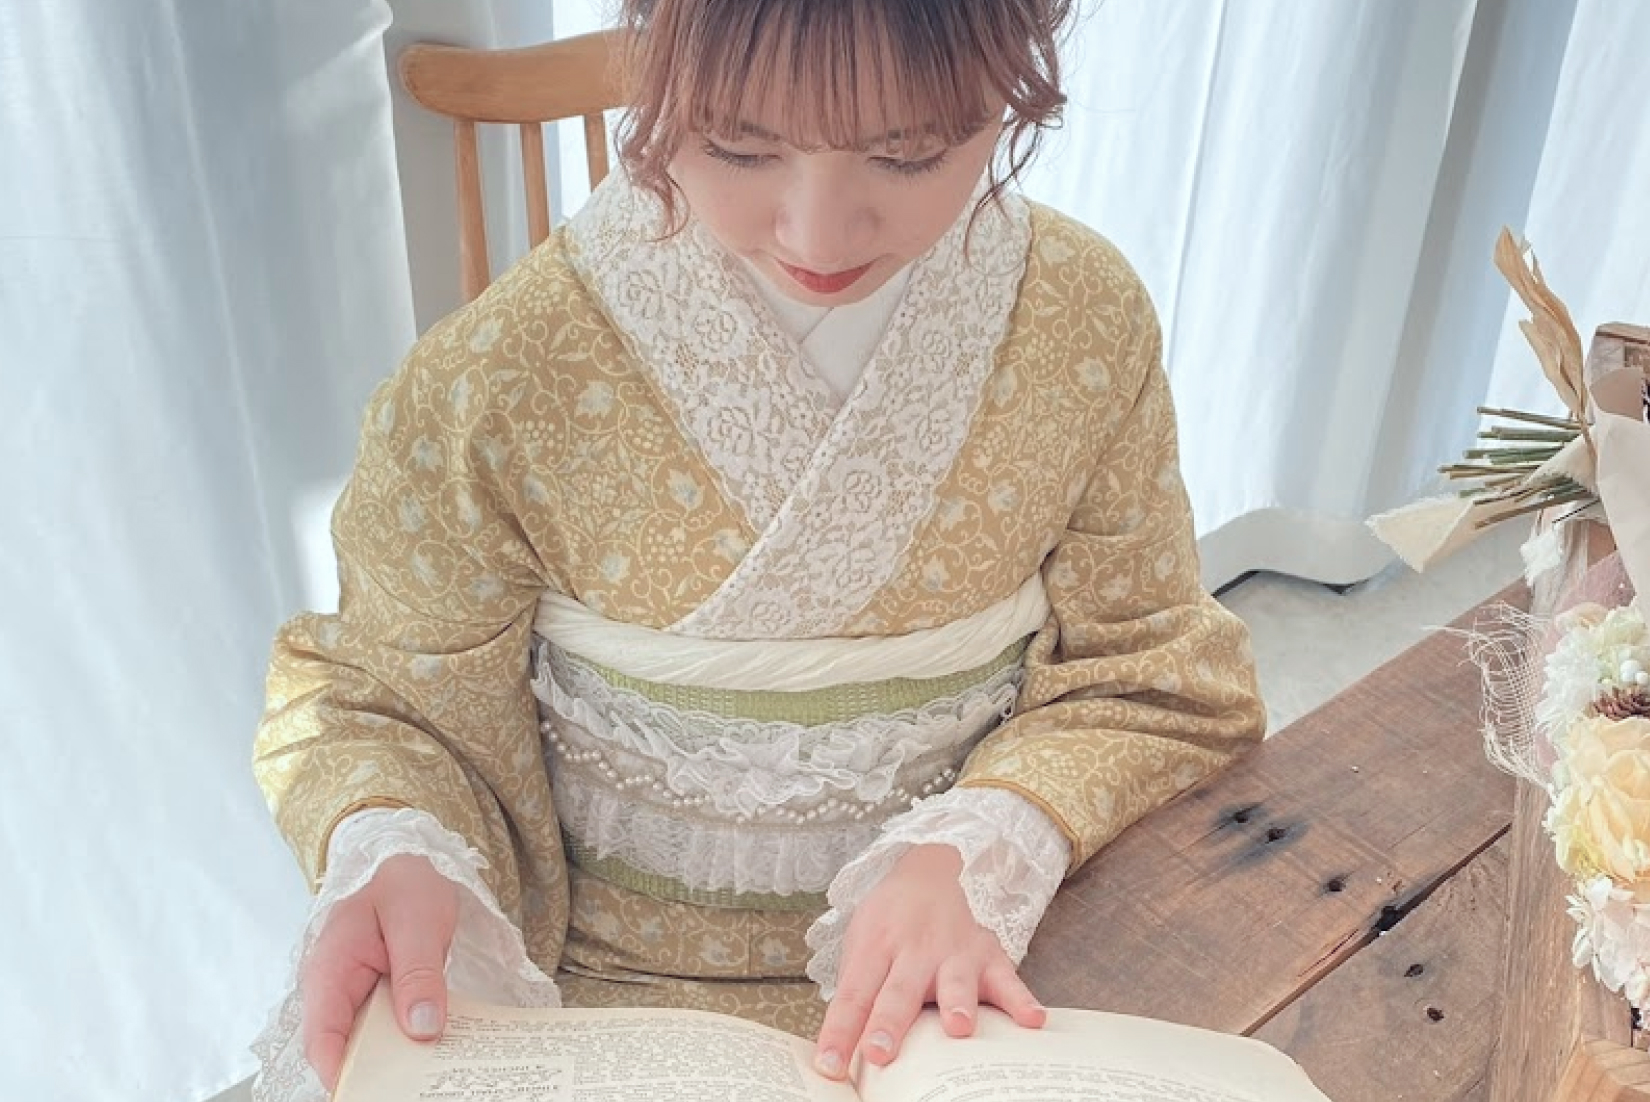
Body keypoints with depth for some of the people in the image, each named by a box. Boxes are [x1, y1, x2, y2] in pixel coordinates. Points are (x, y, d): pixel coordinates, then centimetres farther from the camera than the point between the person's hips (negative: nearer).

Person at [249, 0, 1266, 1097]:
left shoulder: (1088, 325, -10)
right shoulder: (495, 388, -17)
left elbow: (1145, 678, -4)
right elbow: (389, 703, -4)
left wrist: (978, 854, -21)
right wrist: (388, 855, -26)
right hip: (621, 975, -1)